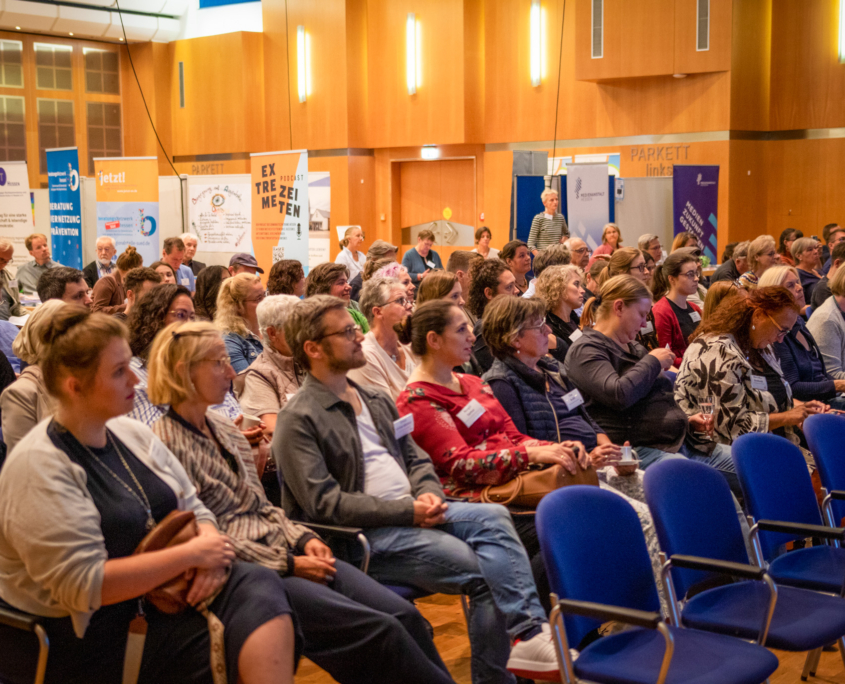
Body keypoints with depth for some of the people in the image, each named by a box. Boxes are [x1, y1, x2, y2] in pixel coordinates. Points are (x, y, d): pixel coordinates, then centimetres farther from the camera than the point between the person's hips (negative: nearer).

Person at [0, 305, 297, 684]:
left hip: (171, 592, 7)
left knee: (260, 586, -22)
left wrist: (210, 544, -9)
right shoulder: (37, 469, -14)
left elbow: (193, 509, 15)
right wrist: (192, 553, -18)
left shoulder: (133, 434, 10)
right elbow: (84, 586, -20)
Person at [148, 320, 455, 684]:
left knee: (404, 615, -8)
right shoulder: (167, 444, -11)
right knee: (380, 630, -19)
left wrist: (303, 539, 1)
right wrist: (288, 565, -15)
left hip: (284, 552, 8)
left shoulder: (225, 429, 15)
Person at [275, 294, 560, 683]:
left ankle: (528, 633, -25)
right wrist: (406, 511, -17)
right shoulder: (299, 420, -6)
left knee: (492, 516, -20)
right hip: (362, 535, -7)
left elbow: (416, 460, 21)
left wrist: (428, 495, -4)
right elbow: (324, 503, -15)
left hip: (410, 515, 7)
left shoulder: (376, 401, 20)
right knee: (483, 569, -23)